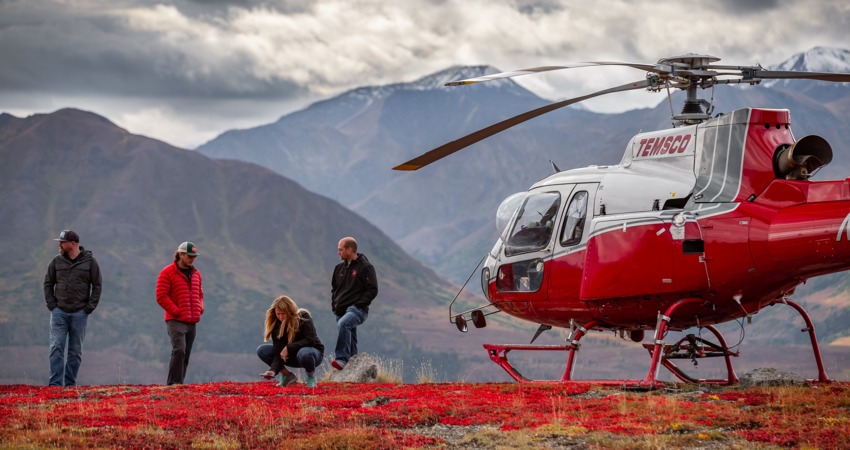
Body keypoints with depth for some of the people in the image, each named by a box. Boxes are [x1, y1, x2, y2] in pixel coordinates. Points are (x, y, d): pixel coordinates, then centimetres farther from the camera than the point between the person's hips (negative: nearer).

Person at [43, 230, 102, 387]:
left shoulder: (90, 262, 1)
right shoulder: (57, 261, 6)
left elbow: (97, 286, 4)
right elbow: (48, 284, 12)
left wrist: (89, 307, -4)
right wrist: (51, 305, 1)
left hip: (79, 313, -1)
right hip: (59, 312, 1)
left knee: (76, 350, 4)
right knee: (56, 347, -8)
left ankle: (70, 384, 10)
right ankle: (55, 384, -8)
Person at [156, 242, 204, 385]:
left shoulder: (196, 274, 17)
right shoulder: (167, 273, -5)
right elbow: (161, 296, -9)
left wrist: (199, 308, 9)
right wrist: (176, 311, -13)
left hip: (191, 321, 7)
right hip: (176, 321, -7)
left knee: (186, 355, 7)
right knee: (179, 350, -22)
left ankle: (179, 384, 12)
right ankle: (173, 383, -22)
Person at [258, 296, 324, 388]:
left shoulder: (303, 316, -18)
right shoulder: (277, 326, -9)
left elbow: (310, 340, -25)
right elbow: (279, 353, -16)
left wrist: (288, 348, -28)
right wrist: (273, 370, -34)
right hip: (293, 357, 5)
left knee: (304, 353, -43)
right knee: (261, 350, -11)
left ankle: (311, 377, -11)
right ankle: (287, 376, -1)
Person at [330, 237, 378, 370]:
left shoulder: (365, 267, -4)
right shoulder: (340, 268, 17)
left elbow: (372, 290, -8)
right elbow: (334, 288, 28)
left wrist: (359, 304, -16)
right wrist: (334, 305, 12)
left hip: (357, 309, -8)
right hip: (341, 311, 8)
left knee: (343, 323, -35)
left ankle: (341, 358, -41)